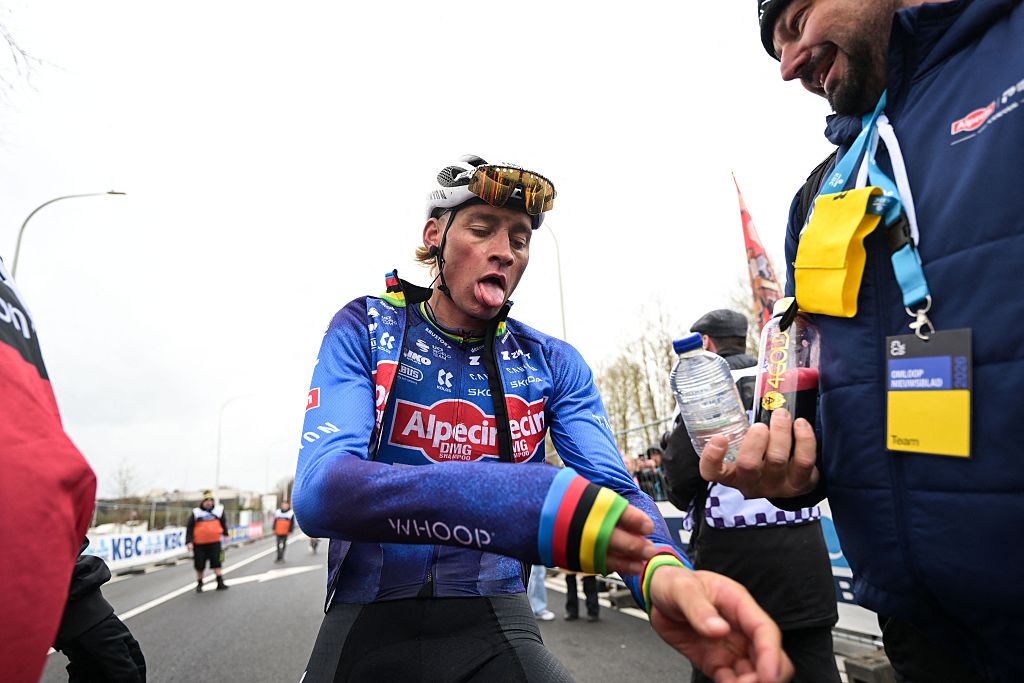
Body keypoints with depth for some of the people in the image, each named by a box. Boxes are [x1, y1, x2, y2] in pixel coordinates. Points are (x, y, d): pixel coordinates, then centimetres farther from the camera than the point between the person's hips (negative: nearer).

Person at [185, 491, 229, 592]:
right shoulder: (196, 513, -2)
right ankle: (199, 584, 27)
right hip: (199, 544, 0)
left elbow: (223, 523, 22)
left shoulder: (219, 510, 5)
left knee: (217, 563, -7)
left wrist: (225, 534, 25)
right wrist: (189, 541, -9)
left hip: (214, 542, 0)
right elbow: (189, 528, -1)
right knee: (199, 566, 8)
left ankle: (220, 583, -2)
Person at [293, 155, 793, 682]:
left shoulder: (552, 365, -1)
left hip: (492, 622, 1)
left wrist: (664, 573, -36)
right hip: (365, 621, 0)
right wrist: (523, 504, -38)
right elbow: (319, 490, -22)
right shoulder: (364, 329, -8)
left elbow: (614, 492, -11)